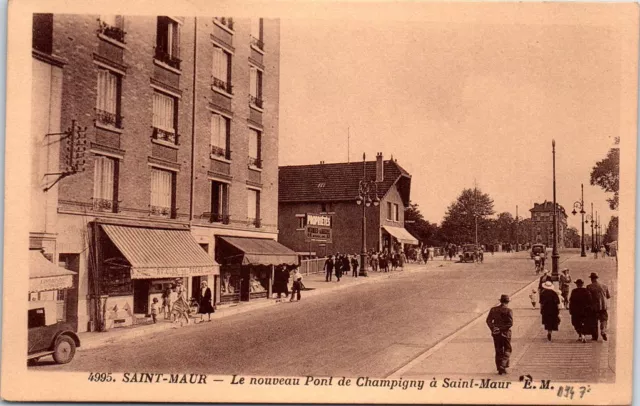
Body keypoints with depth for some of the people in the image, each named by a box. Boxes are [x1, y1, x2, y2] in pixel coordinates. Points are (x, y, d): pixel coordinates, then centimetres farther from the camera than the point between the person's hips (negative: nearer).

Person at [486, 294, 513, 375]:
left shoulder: (493, 309, 3)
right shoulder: (508, 311, -9)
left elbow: (488, 320, 0)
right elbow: (510, 323, -17)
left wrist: (493, 329, -2)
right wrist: (503, 328, -10)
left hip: (496, 333, 4)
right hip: (505, 333, -4)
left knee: (498, 351, 12)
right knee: (507, 350, 9)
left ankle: (499, 368, 14)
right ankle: (503, 366, -7)